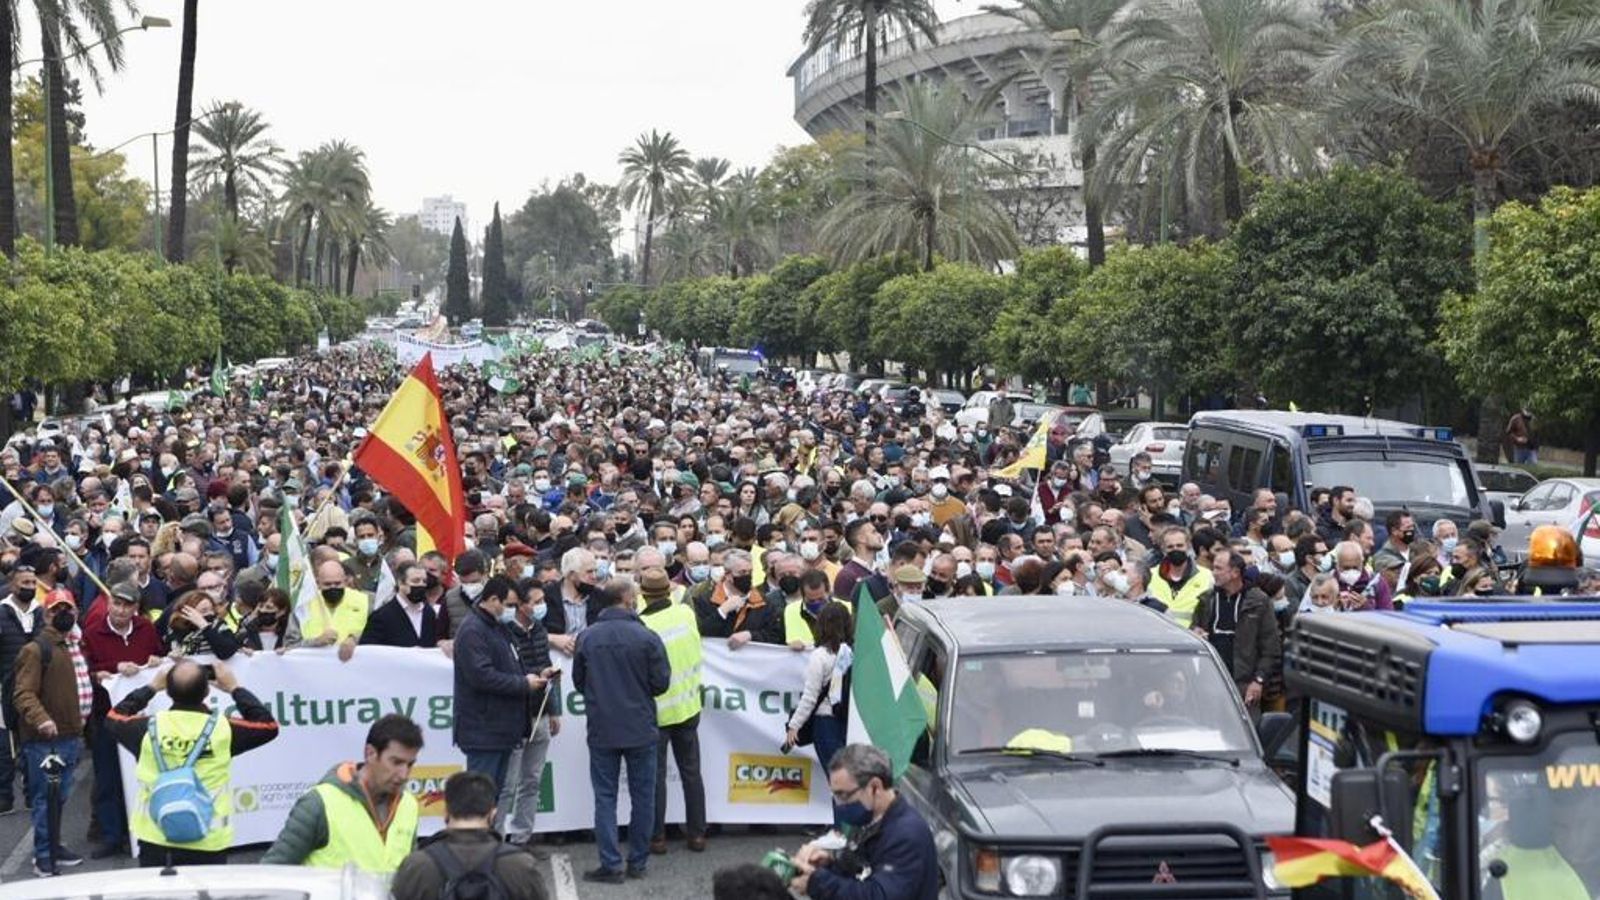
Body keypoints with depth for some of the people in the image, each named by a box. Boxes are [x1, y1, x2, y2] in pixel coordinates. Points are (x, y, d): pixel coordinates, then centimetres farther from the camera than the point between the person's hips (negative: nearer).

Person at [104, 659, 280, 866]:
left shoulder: (149, 728, -6)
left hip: (154, 842, 2)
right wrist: (234, 688, 12)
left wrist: (151, 688, 21)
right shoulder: (223, 729, -10)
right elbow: (268, 725, 7)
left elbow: (114, 717, 16)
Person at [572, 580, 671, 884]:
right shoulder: (647, 638, -12)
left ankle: (611, 864, 3)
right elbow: (661, 683, -9)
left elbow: (578, 681, 5)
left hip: (602, 730, 1)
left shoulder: (586, 637, -5)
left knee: (605, 797, 7)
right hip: (641, 730, -1)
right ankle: (638, 862, 16)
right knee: (642, 796, 11)